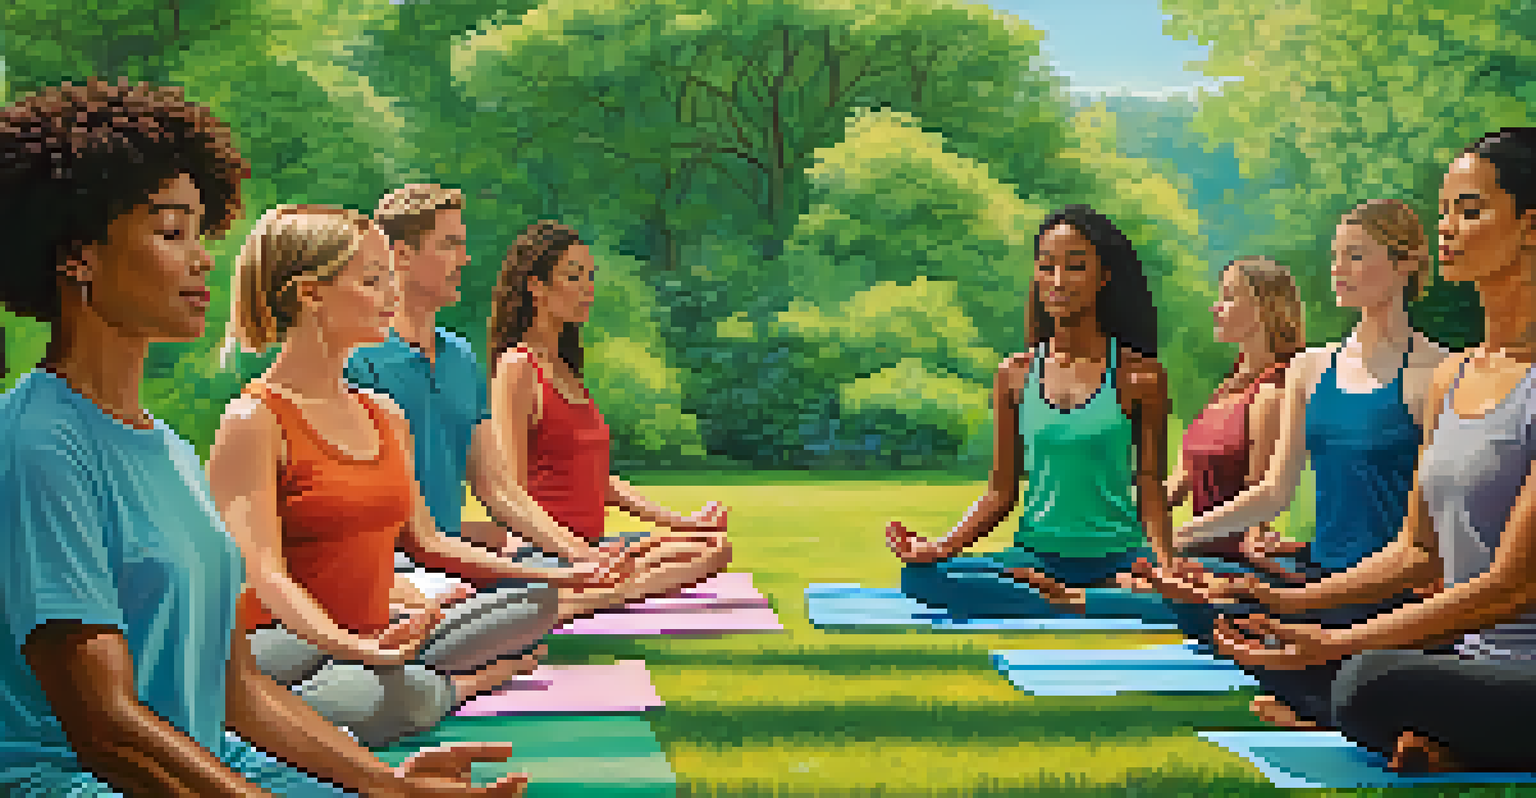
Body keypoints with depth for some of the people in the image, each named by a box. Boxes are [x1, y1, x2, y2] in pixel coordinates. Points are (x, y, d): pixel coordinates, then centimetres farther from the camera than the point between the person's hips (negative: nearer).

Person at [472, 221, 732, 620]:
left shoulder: (567, 370, 21)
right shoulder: (517, 367, -8)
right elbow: (507, 492, -17)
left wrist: (679, 522, 15)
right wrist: (579, 553, -29)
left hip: (588, 545, 10)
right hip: (543, 553, -10)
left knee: (715, 545, -9)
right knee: (700, 555, -24)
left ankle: (580, 601, -29)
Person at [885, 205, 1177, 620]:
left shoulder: (1139, 375, 2)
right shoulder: (1015, 375, 9)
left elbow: (1151, 493, 2)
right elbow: (1001, 492, 11)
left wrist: (1165, 566, -17)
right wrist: (943, 546, -5)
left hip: (1118, 557, -3)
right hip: (1037, 553, 3)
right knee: (922, 579, -27)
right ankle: (1094, 603, -24)